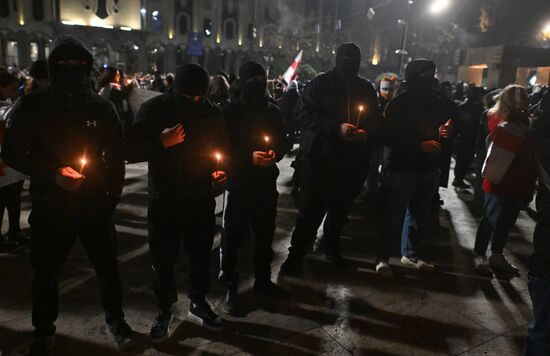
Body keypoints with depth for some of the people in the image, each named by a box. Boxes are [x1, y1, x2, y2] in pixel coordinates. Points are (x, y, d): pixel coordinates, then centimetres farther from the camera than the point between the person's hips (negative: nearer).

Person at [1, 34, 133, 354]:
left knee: (108, 267, 10)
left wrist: (112, 196, 0)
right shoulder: (32, 106, -2)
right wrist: (52, 173, -15)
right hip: (50, 205, 0)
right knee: (46, 273, 13)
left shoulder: (102, 108, 2)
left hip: (96, 204, 1)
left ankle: (116, 319, 36)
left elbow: (116, 157, 7)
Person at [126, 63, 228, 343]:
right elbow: (131, 151, -9)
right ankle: (164, 310, 29)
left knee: (201, 254, 13)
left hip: (200, 198, 2)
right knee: (163, 259, 7)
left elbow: (222, 150, 11)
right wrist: (161, 142, -24)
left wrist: (220, 171, -8)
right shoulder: (153, 109, -8)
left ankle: (198, 304, 35)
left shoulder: (212, 113, -1)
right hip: (164, 200, -2)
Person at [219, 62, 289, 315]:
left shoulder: (273, 112, 6)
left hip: (266, 184, 4)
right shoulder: (231, 112, -6)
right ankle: (230, 287, 18)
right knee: (232, 237, 3)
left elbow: (283, 142, 11)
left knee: (265, 236, 15)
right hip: (239, 184, -4)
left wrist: (275, 154, -10)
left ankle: (263, 280, 34)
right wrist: (249, 157, -20)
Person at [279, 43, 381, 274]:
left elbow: (376, 123, 12)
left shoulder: (367, 89, 10)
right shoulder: (320, 84, -3)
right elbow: (306, 116, -11)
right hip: (320, 158, -4)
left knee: (341, 210, 17)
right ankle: (296, 254, 12)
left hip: (352, 162, 4)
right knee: (311, 210, -1)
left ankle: (331, 246, 37)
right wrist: (337, 128, -23)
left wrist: (366, 133, -11)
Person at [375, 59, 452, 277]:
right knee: (394, 216, -4)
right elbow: (391, 138, -15)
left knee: (418, 215, 14)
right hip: (402, 169, -6)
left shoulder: (436, 102, 10)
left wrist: (446, 131, -1)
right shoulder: (398, 104, -9)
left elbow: (444, 125, 23)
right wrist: (421, 145, -24)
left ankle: (410, 254, 28)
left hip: (429, 169, 7)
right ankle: (382, 258, 7)